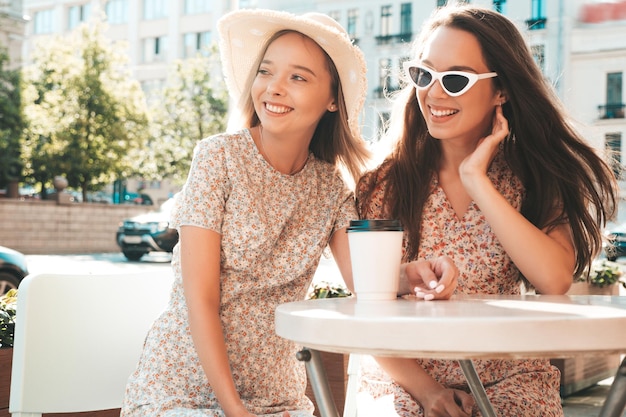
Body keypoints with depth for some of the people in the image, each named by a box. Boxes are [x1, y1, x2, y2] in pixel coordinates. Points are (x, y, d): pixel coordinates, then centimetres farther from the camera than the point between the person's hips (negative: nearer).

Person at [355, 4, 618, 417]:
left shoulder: (537, 178, -2)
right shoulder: (384, 183, -4)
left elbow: (555, 281, -21)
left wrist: (476, 179, -18)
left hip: (510, 379, 1)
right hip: (406, 380, -1)